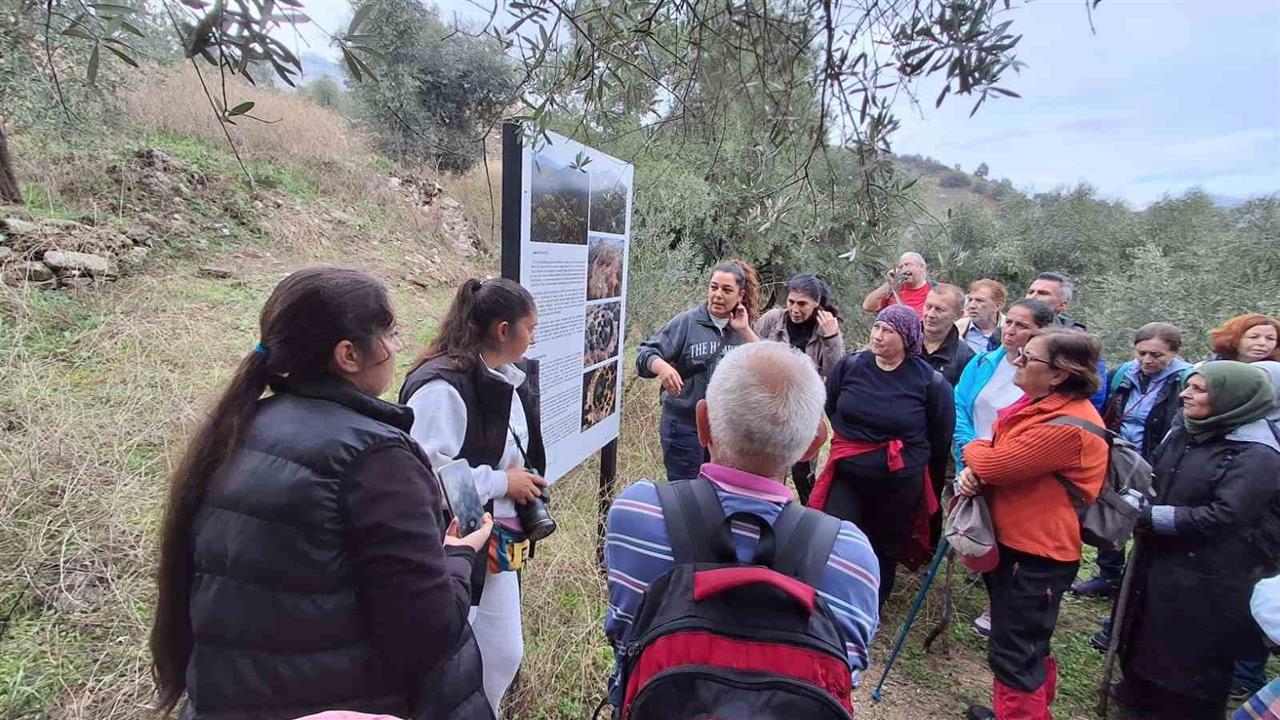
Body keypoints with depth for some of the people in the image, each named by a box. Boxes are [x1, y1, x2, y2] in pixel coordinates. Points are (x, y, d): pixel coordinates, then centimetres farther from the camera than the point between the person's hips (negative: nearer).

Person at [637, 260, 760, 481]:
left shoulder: (742, 328, 4)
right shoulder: (687, 322, -7)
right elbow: (646, 354, -12)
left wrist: (745, 331, -12)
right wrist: (662, 366, -34)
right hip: (684, 426, -4)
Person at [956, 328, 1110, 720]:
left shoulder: (1067, 426, -25)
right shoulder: (1038, 404, 7)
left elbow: (998, 464, -26)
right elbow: (996, 456, 10)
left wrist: (974, 449, -4)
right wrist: (973, 471, -13)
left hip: (1037, 553, -10)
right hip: (1011, 540, 10)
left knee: (1013, 651, 2)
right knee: (1026, 644, 26)